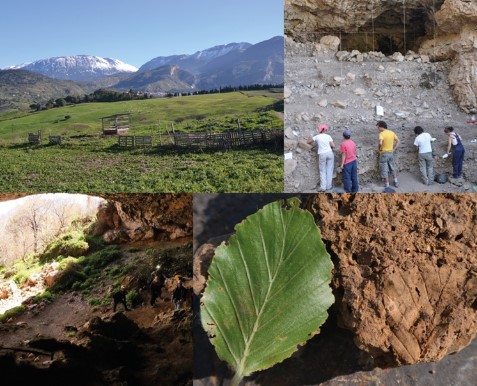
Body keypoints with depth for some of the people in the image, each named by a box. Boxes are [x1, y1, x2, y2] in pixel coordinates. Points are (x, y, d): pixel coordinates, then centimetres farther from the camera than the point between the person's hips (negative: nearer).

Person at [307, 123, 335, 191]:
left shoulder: (317, 137, 2)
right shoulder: (328, 136, 2)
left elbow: (308, 142, 9)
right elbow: (333, 146, -3)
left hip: (322, 155, -1)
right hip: (330, 153, 1)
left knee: (323, 171, 8)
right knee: (329, 170, 7)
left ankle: (323, 187, 2)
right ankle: (329, 186, 9)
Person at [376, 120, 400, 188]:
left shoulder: (382, 133, -18)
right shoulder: (392, 132, 4)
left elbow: (380, 143, -32)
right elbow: (398, 141, 11)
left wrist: (379, 149, -13)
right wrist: (394, 149, 13)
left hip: (384, 153, -7)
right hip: (391, 153, 7)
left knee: (384, 170, 3)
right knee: (392, 168, 22)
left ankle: (387, 185, 8)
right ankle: (395, 182, 29)